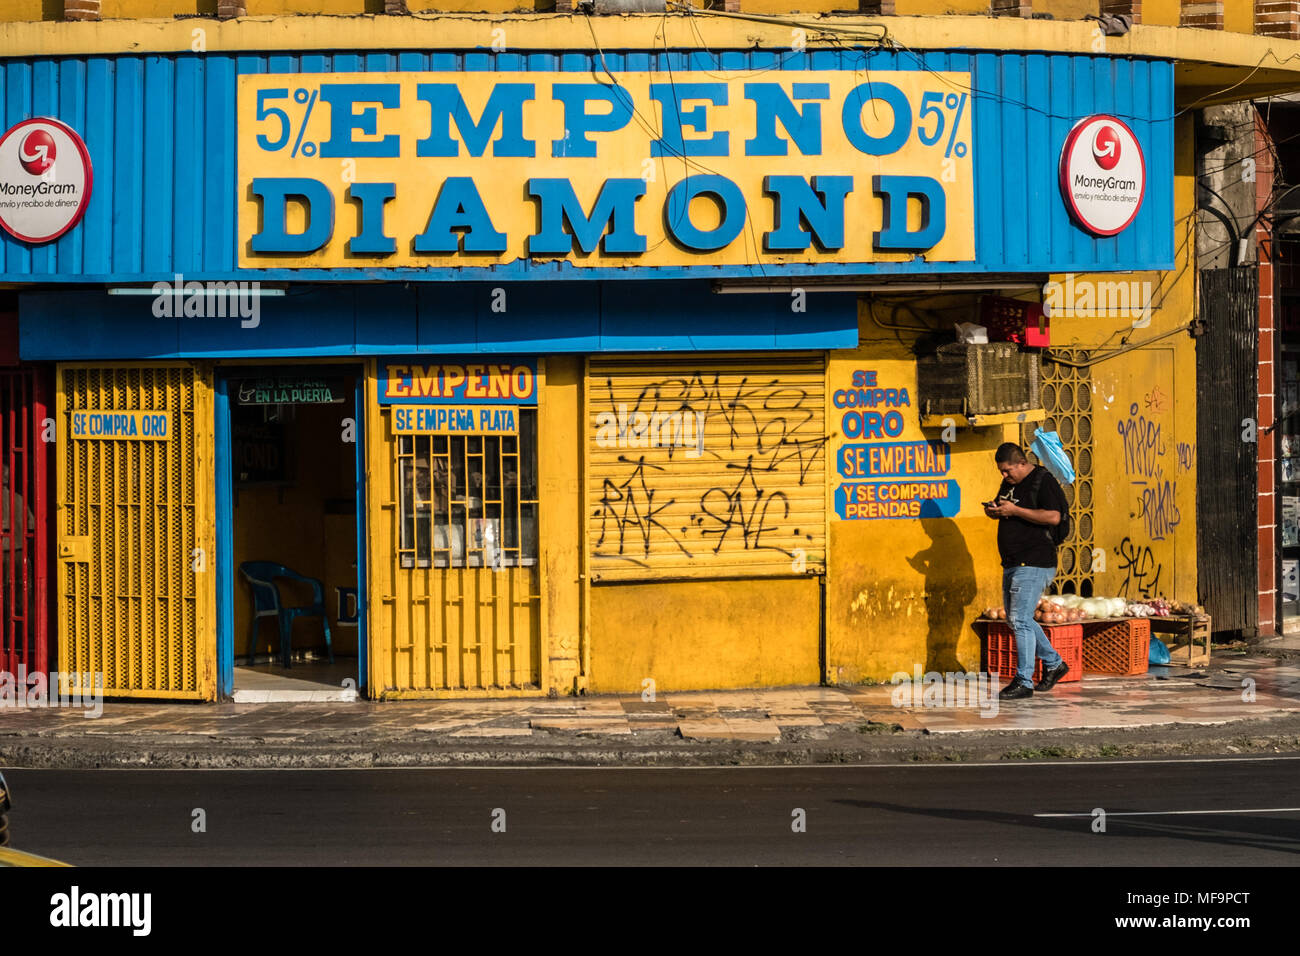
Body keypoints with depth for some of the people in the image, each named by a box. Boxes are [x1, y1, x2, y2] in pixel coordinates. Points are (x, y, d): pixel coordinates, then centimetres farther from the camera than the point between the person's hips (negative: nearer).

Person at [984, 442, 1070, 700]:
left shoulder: (1043, 481, -10)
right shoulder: (1009, 483, 15)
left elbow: (1053, 516, -22)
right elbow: (1002, 511, 27)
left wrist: (1015, 510, -21)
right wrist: (992, 511, 2)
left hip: (1034, 564, -10)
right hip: (1012, 563, 10)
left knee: (1020, 620, -12)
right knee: (1016, 619, 14)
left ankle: (1024, 682, -8)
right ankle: (1054, 664, 28)